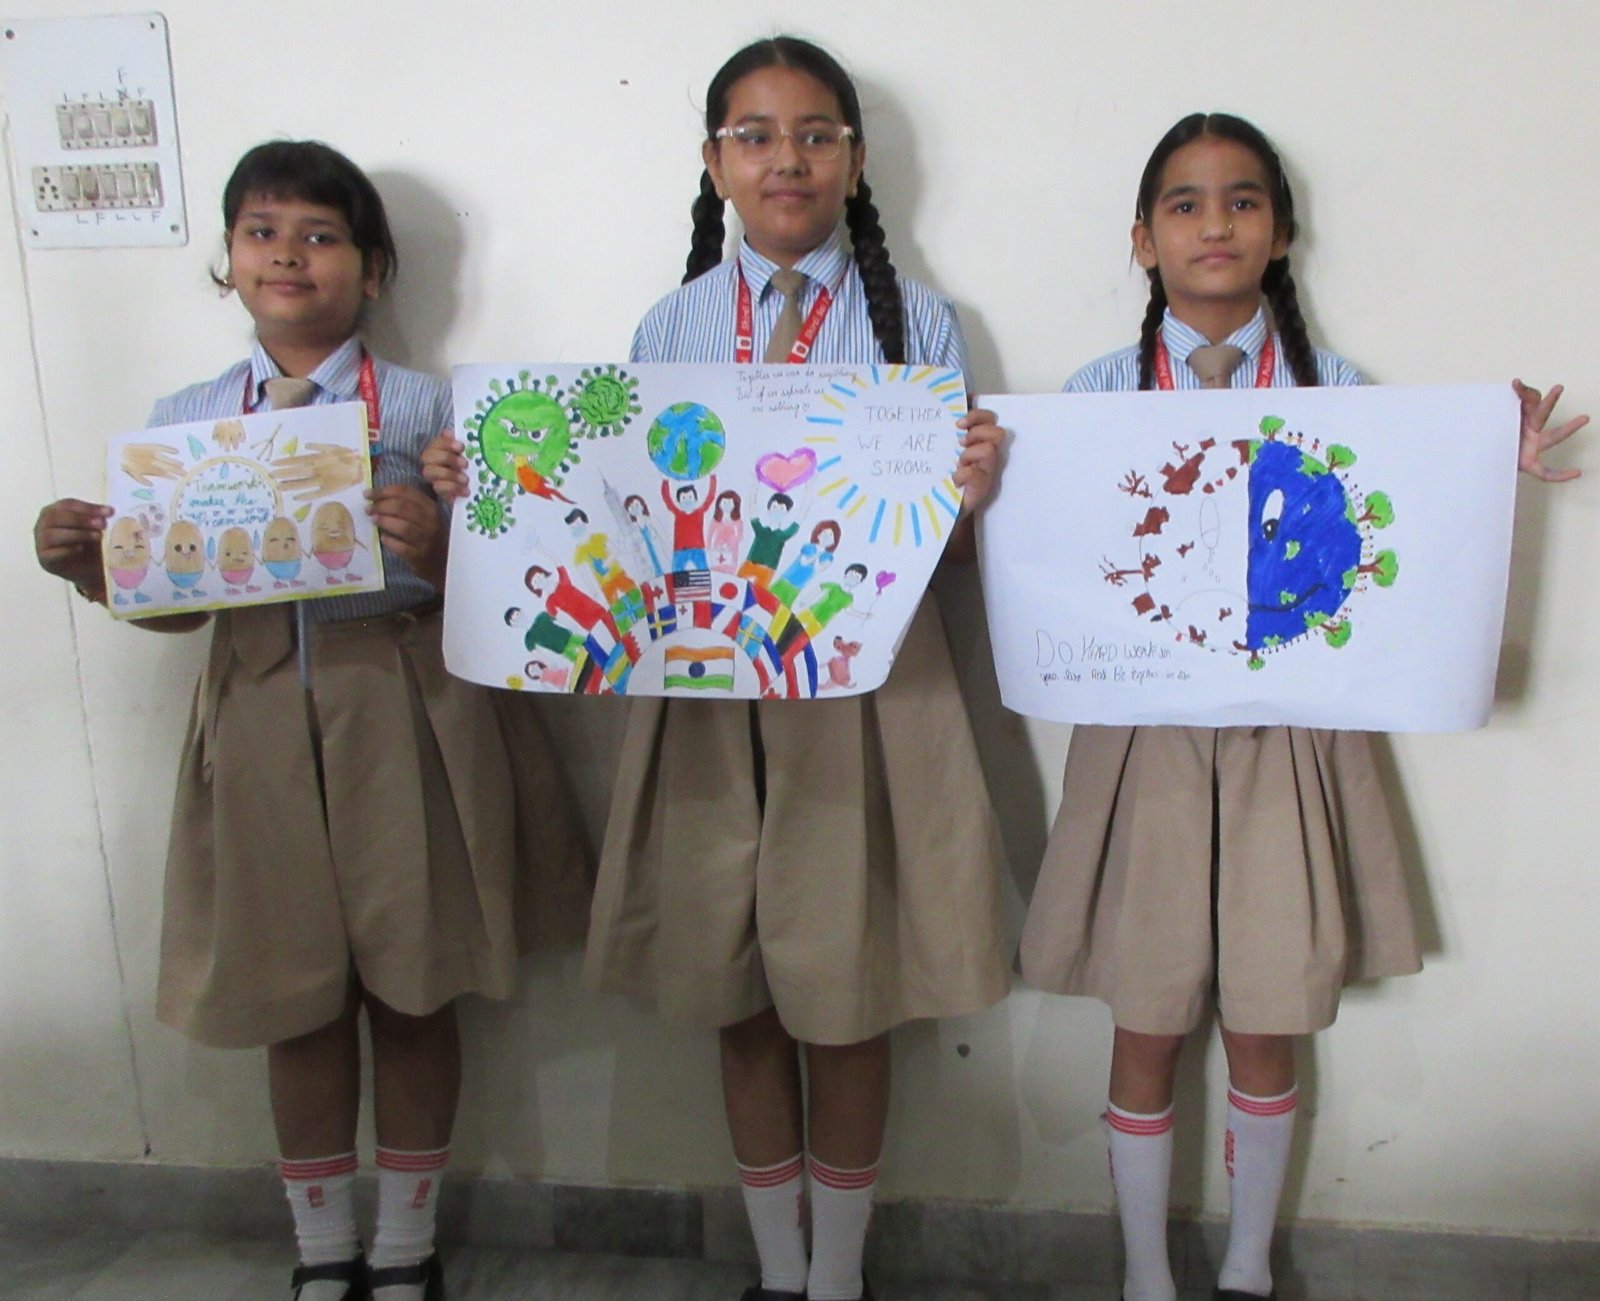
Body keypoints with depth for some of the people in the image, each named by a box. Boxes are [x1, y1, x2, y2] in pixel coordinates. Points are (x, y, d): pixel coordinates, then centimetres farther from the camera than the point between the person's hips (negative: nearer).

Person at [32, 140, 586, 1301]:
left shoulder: (422, 406, -1)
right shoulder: (184, 418, 7)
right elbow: (175, 600, 10)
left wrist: (433, 548, -25)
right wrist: (87, 566, -8)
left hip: (402, 712, -2)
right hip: (261, 715, 3)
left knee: (411, 988, 9)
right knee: (294, 994, 13)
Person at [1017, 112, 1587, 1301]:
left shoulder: (1336, 391, 4)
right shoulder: (1098, 393, 2)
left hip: (1290, 739, 1)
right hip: (1148, 739, 0)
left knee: (1265, 1028, 11)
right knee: (1148, 1030, 9)